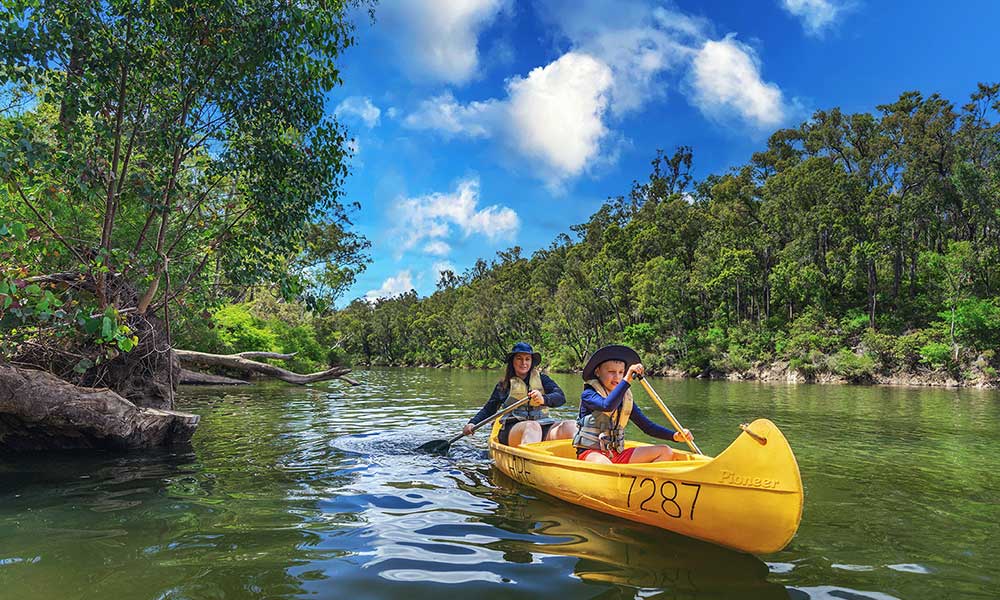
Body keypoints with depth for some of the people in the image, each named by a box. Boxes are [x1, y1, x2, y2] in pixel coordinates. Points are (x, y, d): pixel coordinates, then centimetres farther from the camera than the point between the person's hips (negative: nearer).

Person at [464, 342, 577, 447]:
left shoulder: (541, 378, 16)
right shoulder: (504, 384, 17)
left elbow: (561, 397, 1)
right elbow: (488, 409, 21)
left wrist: (544, 399, -21)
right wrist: (472, 423, 3)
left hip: (543, 426, 2)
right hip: (512, 428, -2)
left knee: (571, 426, -28)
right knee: (532, 426, -38)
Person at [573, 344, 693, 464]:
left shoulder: (625, 399, 12)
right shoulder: (588, 395, -7)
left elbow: (647, 426, 10)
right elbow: (607, 406, -30)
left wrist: (675, 435, -4)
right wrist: (627, 380, -35)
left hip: (616, 454, 7)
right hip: (591, 453, -7)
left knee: (665, 452, -5)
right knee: (604, 465, -43)